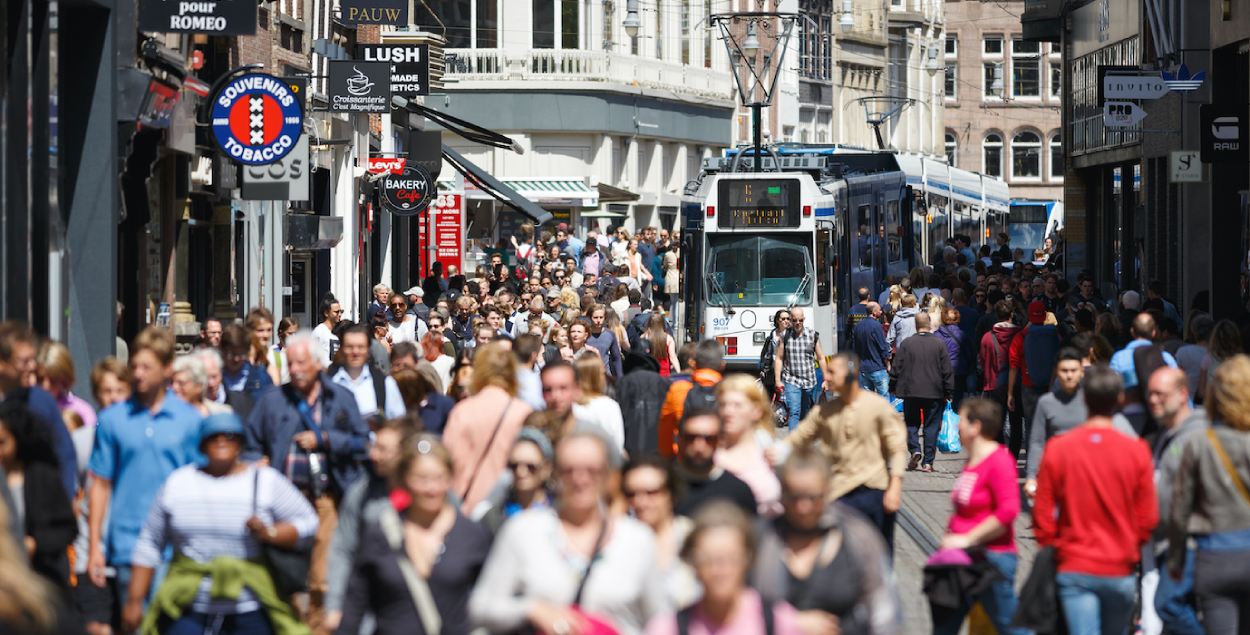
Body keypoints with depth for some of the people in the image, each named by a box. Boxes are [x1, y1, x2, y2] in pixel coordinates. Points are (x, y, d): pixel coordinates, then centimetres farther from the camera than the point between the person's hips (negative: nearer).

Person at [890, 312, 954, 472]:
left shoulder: (906, 344, -3)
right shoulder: (939, 344, -3)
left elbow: (896, 369, 0)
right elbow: (947, 371, -2)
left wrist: (893, 387, 12)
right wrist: (949, 393, 5)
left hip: (911, 392, 0)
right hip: (934, 393, 0)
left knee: (911, 423, 14)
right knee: (931, 426, 5)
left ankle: (915, 450, -8)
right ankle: (927, 462, 2)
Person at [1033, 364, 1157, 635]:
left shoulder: (1058, 449, -7)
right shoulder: (1136, 450, -6)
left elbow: (1043, 514, -2)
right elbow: (1148, 518, 0)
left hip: (1074, 571, -1)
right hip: (1121, 572, 1)